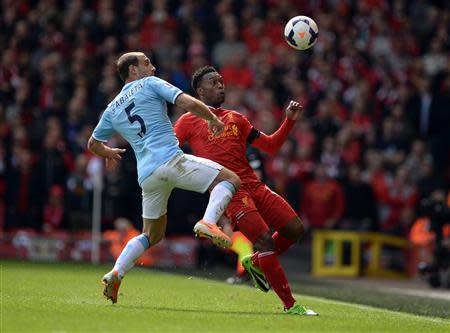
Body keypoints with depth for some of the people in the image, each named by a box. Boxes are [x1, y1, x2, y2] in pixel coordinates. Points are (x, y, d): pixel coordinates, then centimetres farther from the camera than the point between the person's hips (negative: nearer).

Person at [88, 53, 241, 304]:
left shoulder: (113, 109, 24)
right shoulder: (150, 84, 8)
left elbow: (94, 144, 35)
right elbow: (189, 103, -4)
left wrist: (109, 153, 56)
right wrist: (213, 119, 12)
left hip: (147, 176, 6)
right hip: (170, 159, -6)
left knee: (153, 235, 20)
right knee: (230, 180, -1)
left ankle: (115, 275, 5)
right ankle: (208, 222, -26)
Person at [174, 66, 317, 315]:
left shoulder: (236, 119, 22)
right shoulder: (189, 121, 7)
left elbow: (270, 146, 22)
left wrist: (289, 121, 11)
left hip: (254, 186, 6)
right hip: (229, 192, -6)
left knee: (295, 229, -4)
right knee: (265, 239, -19)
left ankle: (256, 262, 21)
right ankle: (290, 305, -13)